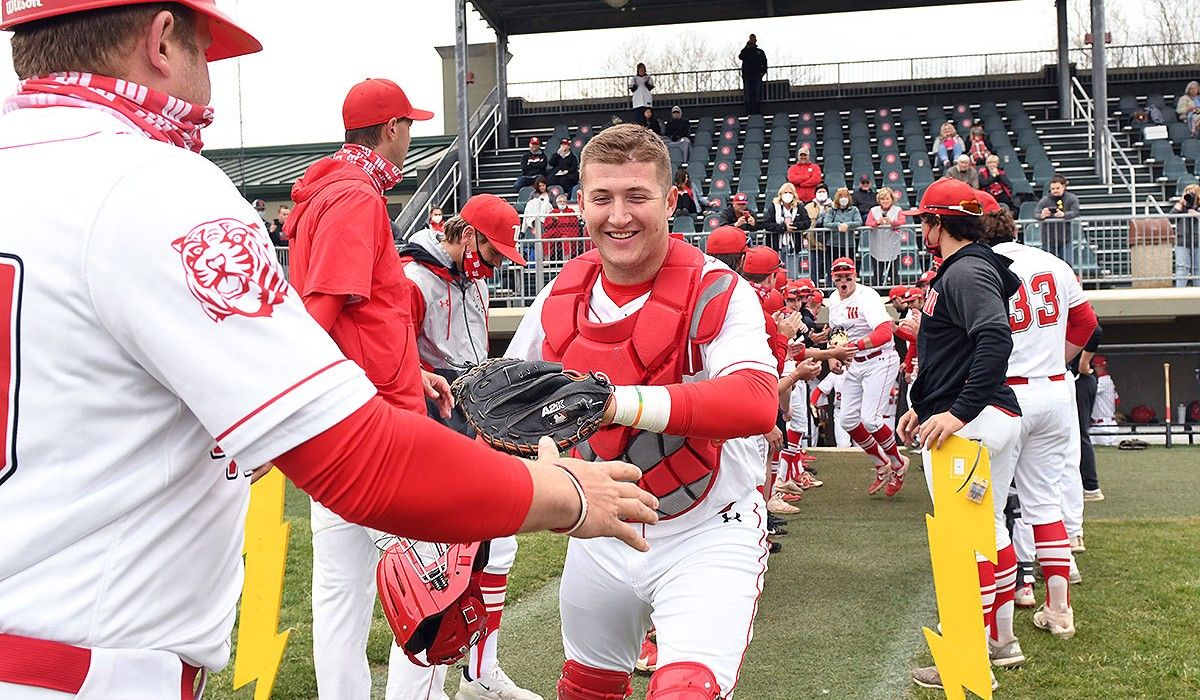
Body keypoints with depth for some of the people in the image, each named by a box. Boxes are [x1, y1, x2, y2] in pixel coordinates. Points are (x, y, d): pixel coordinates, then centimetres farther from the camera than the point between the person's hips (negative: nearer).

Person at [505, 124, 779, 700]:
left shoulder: (717, 293, -19)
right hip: (600, 536, 5)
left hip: (706, 537, -5)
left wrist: (625, 403, -50)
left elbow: (758, 403, -37)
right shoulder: (560, 296, -3)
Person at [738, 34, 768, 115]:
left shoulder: (760, 52, 17)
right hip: (747, 76, 0)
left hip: (757, 76, 0)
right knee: (748, 96, -5)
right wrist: (747, 47, -8)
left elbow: (764, 63, 15)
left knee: (757, 95, -4)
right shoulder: (745, 51, 15)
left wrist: (762, 72, 0)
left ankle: (758, 113, -5)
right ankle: (749, 113, -6)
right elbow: (740, 57, -6)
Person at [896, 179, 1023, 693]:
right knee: (987, 525, 18)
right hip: (997, 416, 11)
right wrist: (923, 406, 26)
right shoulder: (960, 270, 18)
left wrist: (958, 413, -33)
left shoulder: (966, 272, -14)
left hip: (969, 423, -11)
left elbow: (996, 340, -29)